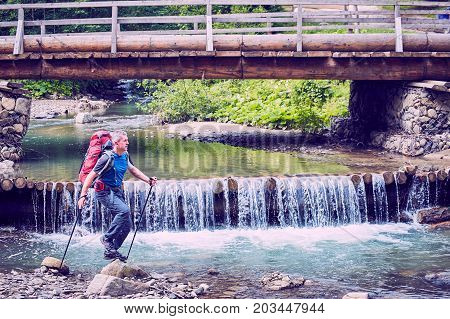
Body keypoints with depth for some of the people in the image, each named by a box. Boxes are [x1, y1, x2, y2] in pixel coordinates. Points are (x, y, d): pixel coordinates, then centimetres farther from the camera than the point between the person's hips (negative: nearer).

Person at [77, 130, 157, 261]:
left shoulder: (125, 156, 4)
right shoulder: (107, 158, -18)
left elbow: (133, 169, 23)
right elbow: (91, 176, -16)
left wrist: (148, 180, 14)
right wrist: (83, 195, -20)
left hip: (117, 192, 8)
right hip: (104, 191, -8)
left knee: (127, 225, 3)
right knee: (124, 210, -30)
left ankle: (110, 251, 14)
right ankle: (107, 238, -14)